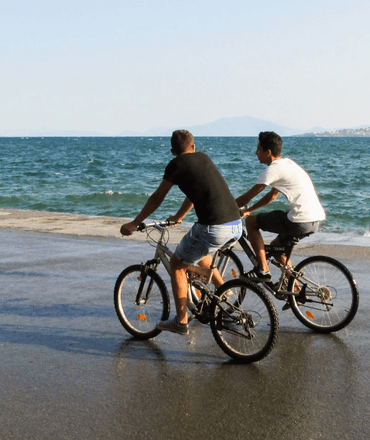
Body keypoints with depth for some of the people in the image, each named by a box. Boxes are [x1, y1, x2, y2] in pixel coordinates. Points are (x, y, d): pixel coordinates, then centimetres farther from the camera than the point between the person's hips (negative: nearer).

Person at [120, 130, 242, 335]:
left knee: (177, 264, 12)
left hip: (213, 229, -7)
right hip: (236, 226, 7)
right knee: (200, 253, 35)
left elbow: (156, 198, 8)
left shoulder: (176, 164, 2)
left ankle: (181, 322, 14)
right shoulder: (204, 158, 21)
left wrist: (134, 224, 19)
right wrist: (178, 217, 49)